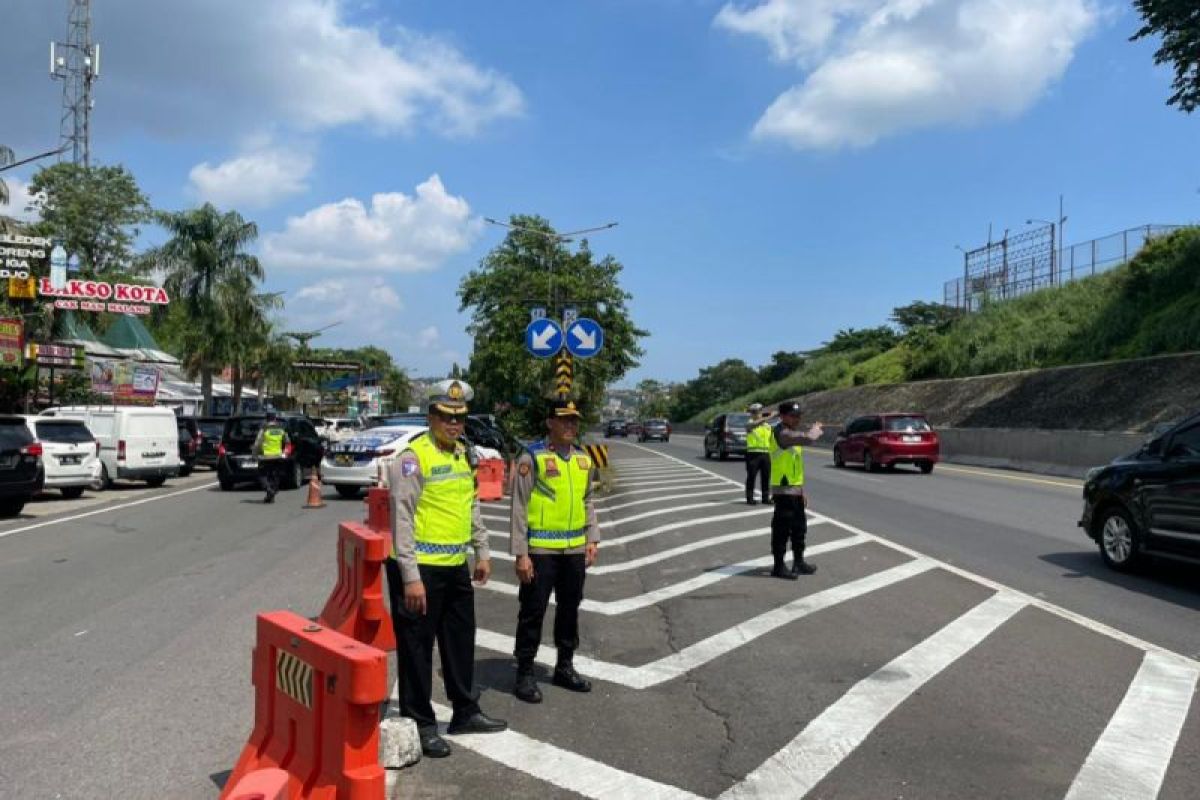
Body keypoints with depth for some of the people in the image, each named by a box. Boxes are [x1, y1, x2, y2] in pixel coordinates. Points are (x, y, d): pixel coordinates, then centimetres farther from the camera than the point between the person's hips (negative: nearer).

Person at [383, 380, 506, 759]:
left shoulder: (463, 456, 12)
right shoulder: (413, 457, -14)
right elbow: (402, 519, -17)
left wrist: (483, 552, 19)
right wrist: (410, 577, -20)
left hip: (456, 567, 8)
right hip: (421, 569, -8)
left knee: (461, 641, 18)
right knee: (417, 647, 3)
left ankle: (465, 712, 33)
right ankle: (420, 725, 16)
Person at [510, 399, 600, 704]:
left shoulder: (583, 459, 9)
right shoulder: (532, 458, -9)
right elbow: (519, 508, -9)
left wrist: (592, 539, 8)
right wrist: (521, 553, -12)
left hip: (575, 550, 6)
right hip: (540, 550, -6)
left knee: (570, 609, 16)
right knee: (533, 612, 2)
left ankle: (565, 667, 31)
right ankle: (525, 673, 15)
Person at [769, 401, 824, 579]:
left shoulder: (791, 434, 17)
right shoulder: (782, 434, -16)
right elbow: (809, 437, -31)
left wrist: (801, 490, 20)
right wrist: (816, 428, -7)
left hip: (795, 489, 10)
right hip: (784, 490, -10)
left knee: (799, 527, 17)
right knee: (782, 528, -5)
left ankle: (798, 562, 29)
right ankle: (779, 566, 1)